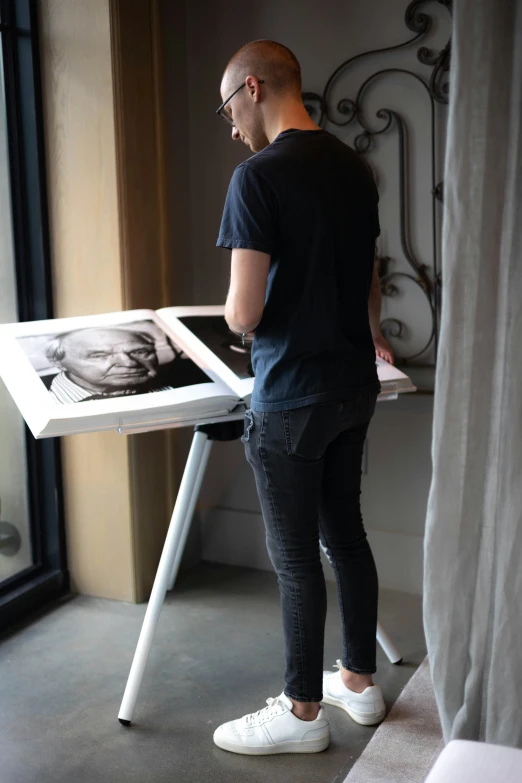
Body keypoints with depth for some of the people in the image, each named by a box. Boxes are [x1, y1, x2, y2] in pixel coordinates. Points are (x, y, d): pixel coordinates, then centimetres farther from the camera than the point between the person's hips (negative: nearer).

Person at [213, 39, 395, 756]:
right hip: (355, 386, 8)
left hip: (292, 401, -8)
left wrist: (239, 313, 5)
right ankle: (359, 679, 32)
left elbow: (244, 313, -20)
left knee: (296, 557, 4)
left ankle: (303, 711, 18)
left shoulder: (259, 177, -16)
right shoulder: (354, 168, 8)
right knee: (345, 532, 17)